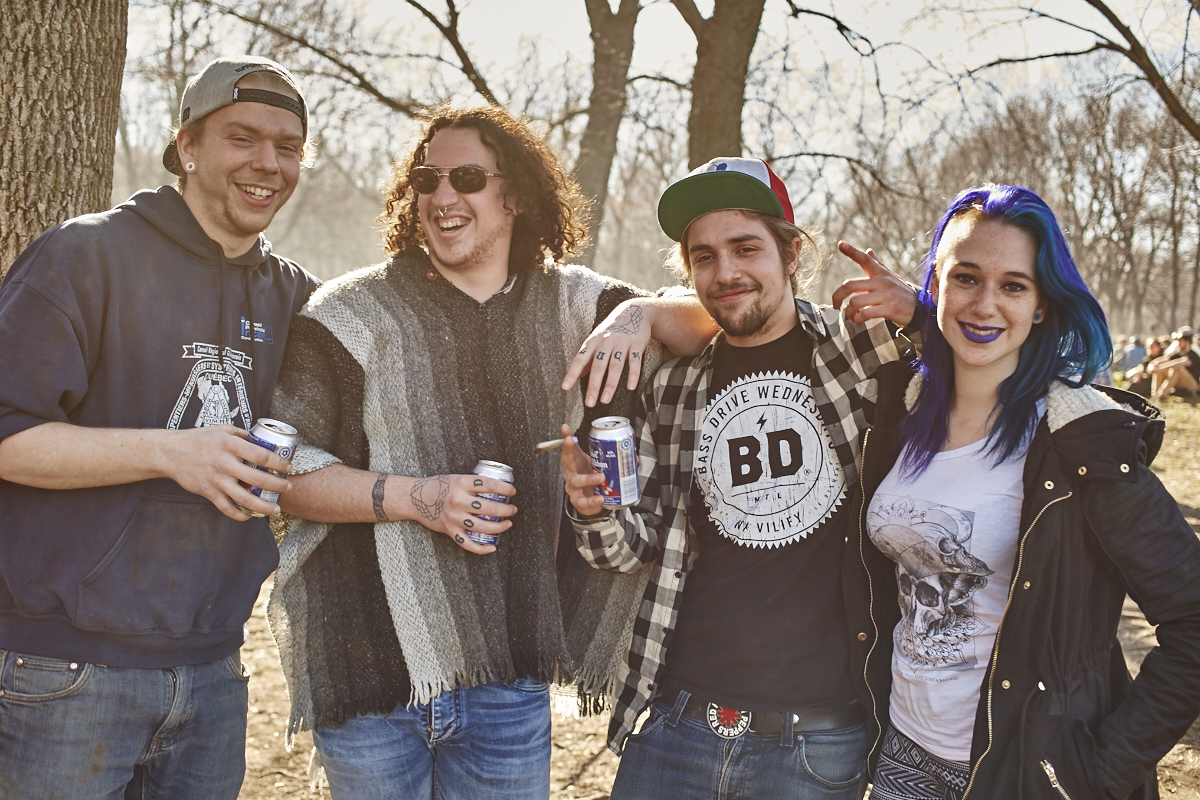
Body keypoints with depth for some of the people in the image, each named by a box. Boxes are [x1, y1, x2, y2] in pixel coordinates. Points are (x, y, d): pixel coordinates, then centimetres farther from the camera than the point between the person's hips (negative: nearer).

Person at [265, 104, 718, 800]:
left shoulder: (571, 306, 6)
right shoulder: (353, 312, -2)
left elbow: (713, 321, 9)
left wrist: (640, 313, -12)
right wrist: (413, 496, -18)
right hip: (369, 670, -2)